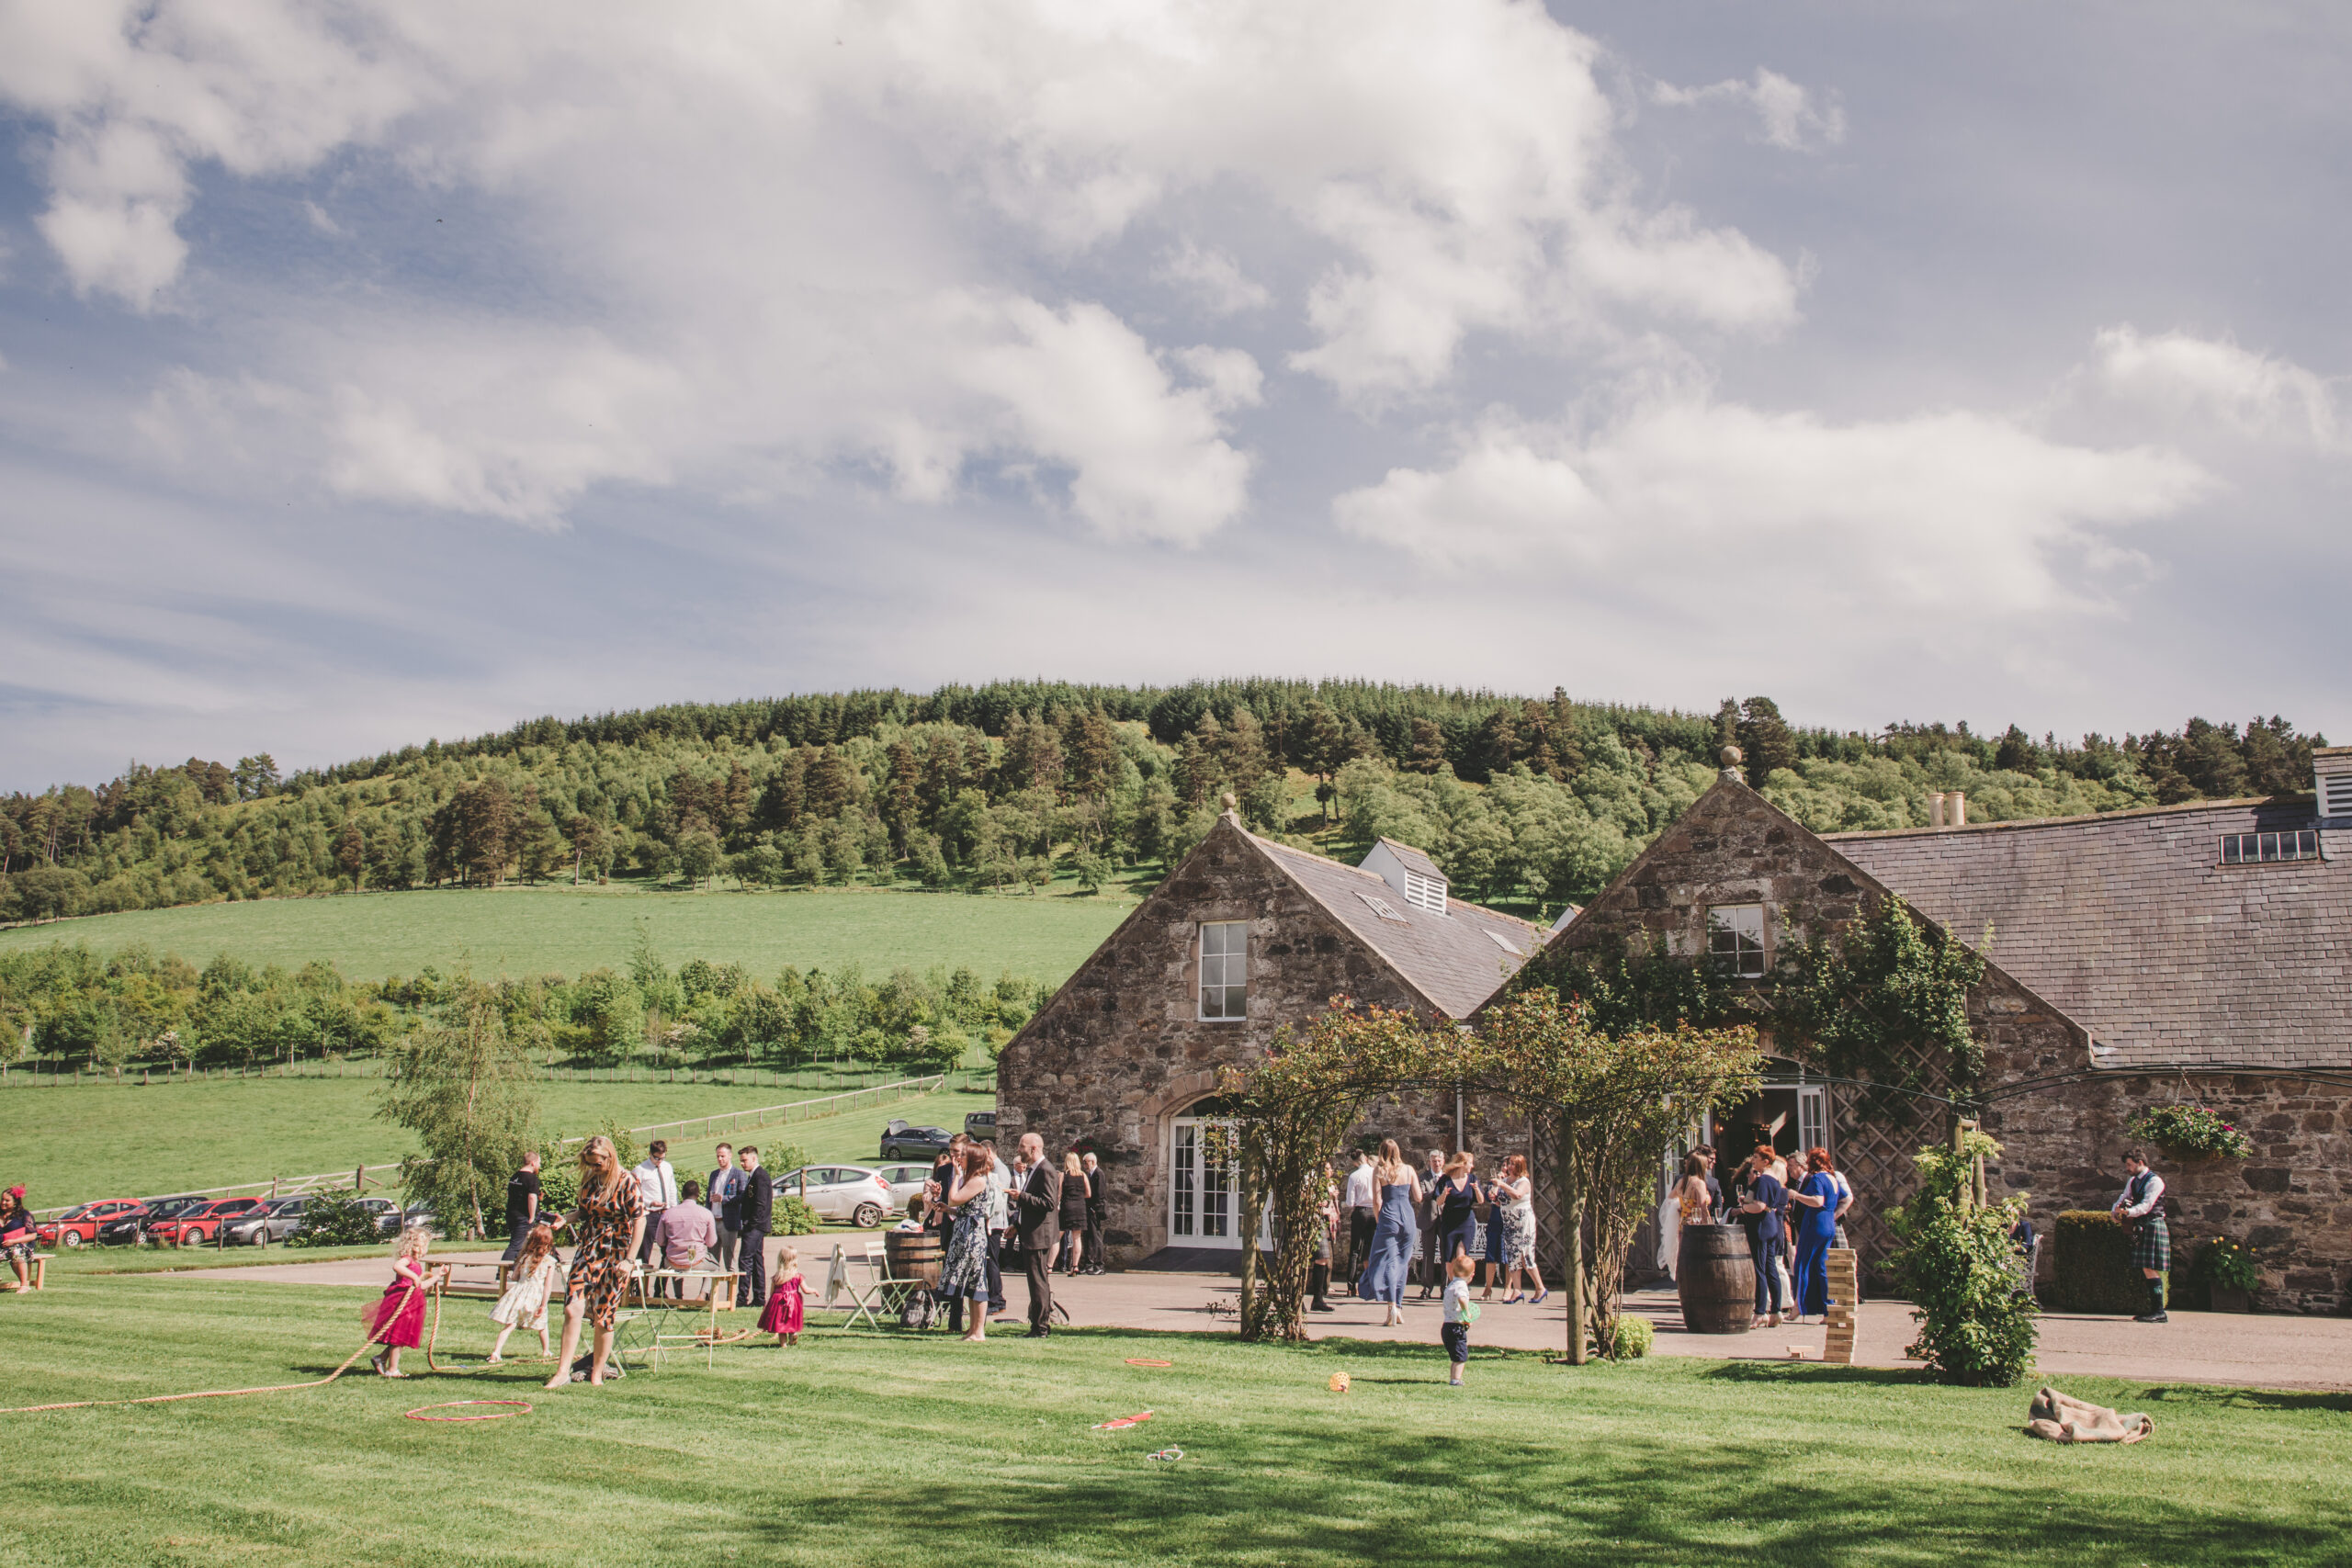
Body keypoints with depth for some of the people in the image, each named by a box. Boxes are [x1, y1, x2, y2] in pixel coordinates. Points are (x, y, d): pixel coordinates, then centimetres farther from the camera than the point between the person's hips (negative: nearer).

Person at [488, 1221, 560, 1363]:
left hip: (519, 1292, 1)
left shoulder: (524, 1257, 5)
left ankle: (496, 1352, -13)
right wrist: (543, 1305, -5)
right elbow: (548, 1285, -7)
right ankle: (546, 1350, 34)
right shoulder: (550, 1261, -2)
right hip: (536, 1296, -1)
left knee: (509, 1325, 0)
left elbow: (514, 1278, 11)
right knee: (541, 1324, 21)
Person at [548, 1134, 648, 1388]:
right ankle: (563, 1371, -7)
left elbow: (639, 1222, -11)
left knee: (604, 1317, 2)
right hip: (588, 1252, 4)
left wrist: (629, 1259, -16)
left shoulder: (627, 1184, -9)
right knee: (573, 1309, -10)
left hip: (615, 1257, -4)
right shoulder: (589, 1181, 8)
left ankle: (597, 1374, 16)